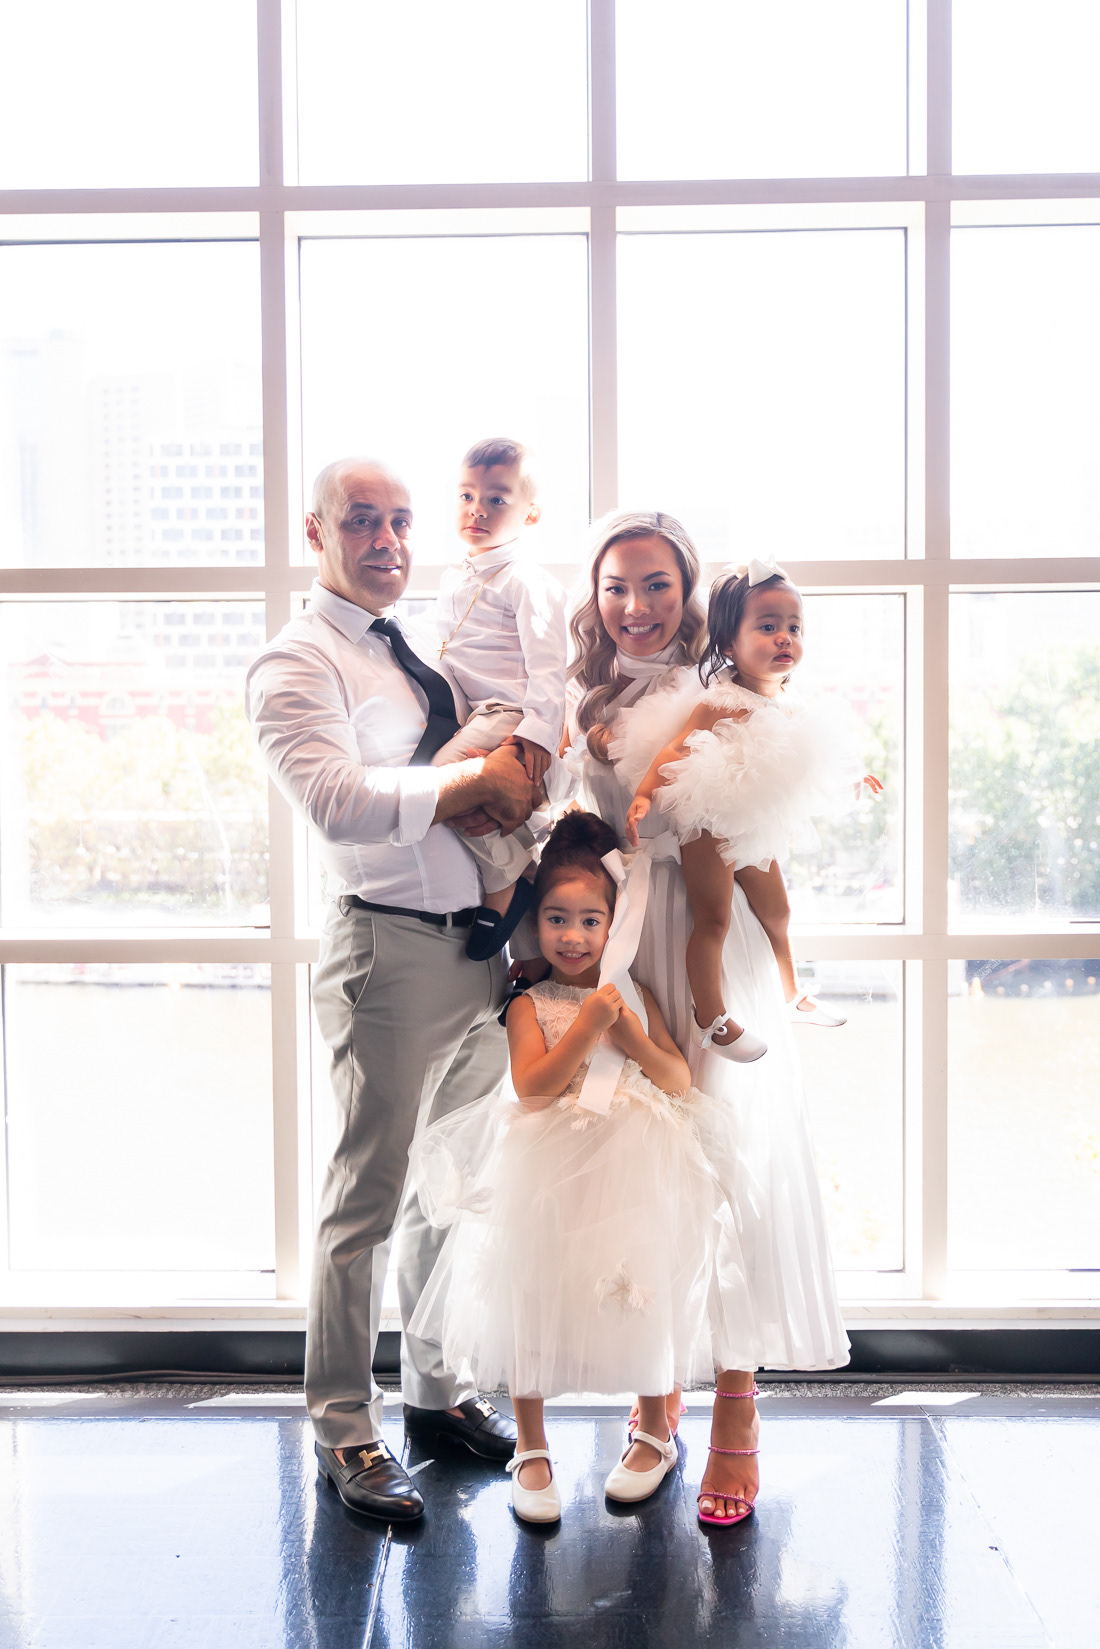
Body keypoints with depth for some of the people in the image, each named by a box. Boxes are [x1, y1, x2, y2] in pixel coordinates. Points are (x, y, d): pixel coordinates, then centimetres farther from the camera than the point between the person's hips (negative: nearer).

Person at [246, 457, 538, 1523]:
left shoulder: (421, 656, 18)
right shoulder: (296, 664, -7)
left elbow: (505, 758, 22)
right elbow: (336, 799, -22)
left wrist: (508, 776, 0)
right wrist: (470, 781, -16)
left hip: (480, 944, 8)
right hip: (390, 949, -8)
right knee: (367, 1200, 1)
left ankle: (436, 1387, 34)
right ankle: (344, 1434, 16)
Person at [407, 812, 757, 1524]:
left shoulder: (635, 994, 7)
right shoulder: (530, 1003, -1)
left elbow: (680, 1079, 2)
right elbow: (531, 1087, -14)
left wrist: (628, 1032, -13)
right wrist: (587, 1026, -20)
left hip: (635, 1171, 2)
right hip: (548, 1172, -2)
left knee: (644, 1293, 7)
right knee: (533, 1294, 1)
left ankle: (655, 1432, 31)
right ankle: (531, 1448, 19)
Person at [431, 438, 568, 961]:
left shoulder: (527, 580, -8)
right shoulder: (453, 580, 18)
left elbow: (546, 663, -15)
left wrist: (539, 730, -24)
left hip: (509, 715, -10)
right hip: (470, 716, 10)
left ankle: (508, 879, -14)